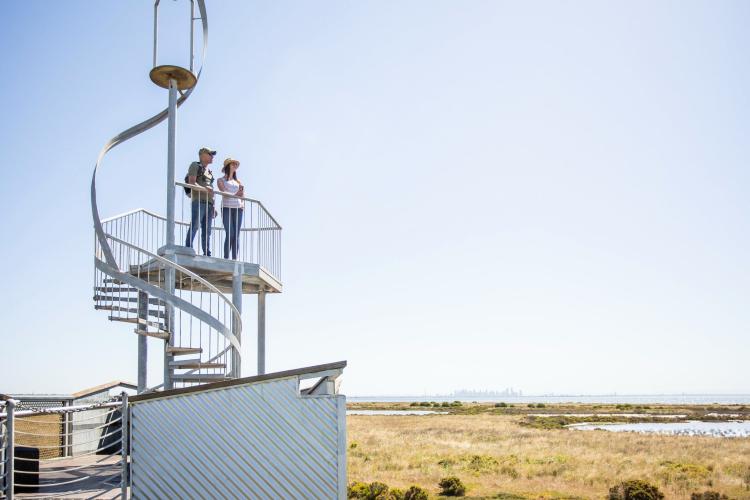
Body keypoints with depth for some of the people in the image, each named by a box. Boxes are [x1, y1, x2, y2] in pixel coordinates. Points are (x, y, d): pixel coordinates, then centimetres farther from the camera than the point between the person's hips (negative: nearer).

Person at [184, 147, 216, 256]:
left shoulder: (209, 172, 29)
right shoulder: (195, 165, 8)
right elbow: (191, 182, -7)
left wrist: (213, 207, 17)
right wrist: (204, 188, -23)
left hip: (208, 203, 7)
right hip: (198, 201, -7)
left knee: (207, 230, 3)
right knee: (194, 226, -16)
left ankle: (207, 254, 1)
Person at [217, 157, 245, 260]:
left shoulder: (238, 181, 23)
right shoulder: (221, 180, 12)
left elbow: (242, 195, 14)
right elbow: (224, 193, -4)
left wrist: (243, 204, -3)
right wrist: (235, 194, -8)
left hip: (238, 209, 4)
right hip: (227, 208, -4)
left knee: (236, 235, -4)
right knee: (230, 234, -15)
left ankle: (235, 259, -5)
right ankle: (226, 258, -14)